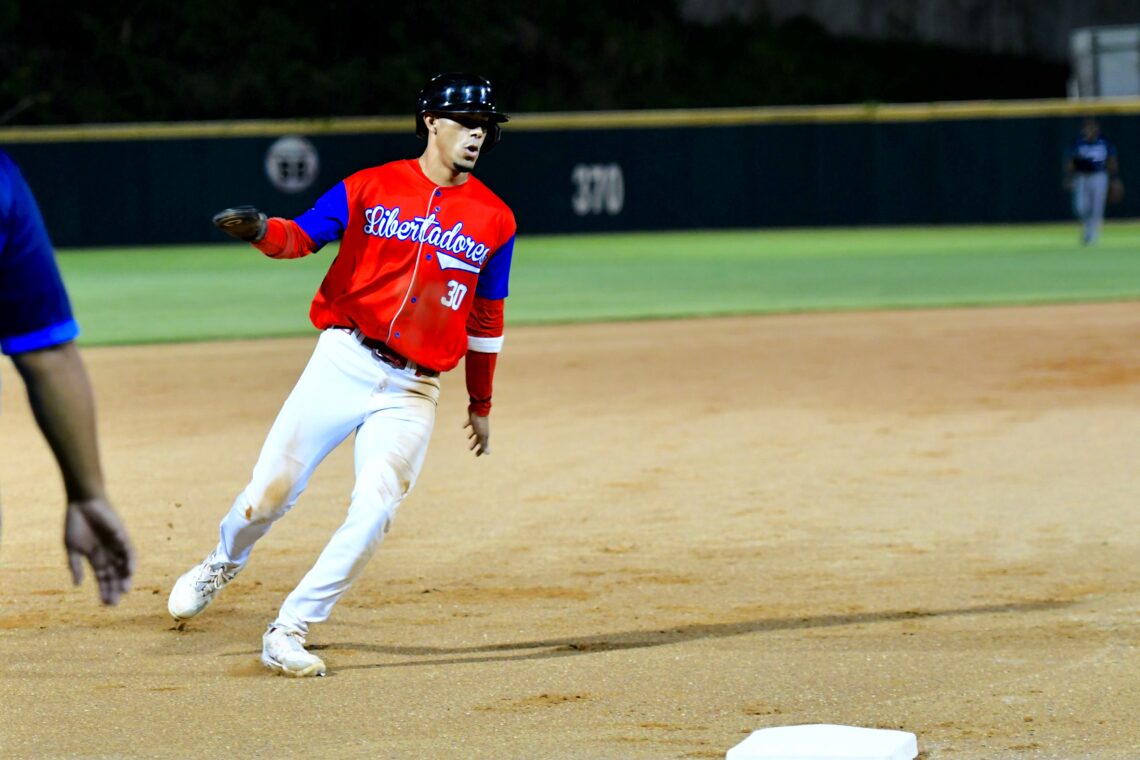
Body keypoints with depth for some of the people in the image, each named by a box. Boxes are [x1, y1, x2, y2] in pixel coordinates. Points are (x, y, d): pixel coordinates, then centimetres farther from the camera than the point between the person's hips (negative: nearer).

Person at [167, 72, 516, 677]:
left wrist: (480, 406, 21)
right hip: (343, 362, -1)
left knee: (374, 511, -15)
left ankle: (288, 633, -5)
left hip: (411, 391, 1)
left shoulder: (495, 221, 7)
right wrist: (262, 232, -26)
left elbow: (486, 319, 15)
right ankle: (222, 564, 31)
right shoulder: (371, 189, 4)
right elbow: (302, 236, -3)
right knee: (271, 491, -3)